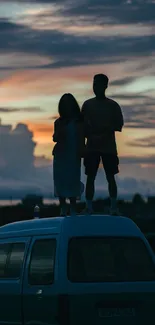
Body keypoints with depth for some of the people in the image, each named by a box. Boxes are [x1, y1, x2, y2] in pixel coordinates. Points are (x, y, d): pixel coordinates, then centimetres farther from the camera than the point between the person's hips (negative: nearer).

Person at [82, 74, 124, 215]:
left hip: (109, 147, -1)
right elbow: (83, 125, 5)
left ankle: (114, 207, 4)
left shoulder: (113, 105, 1)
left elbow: (119, 125, 0)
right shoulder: (87, 104, 5)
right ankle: (89, 208, 3)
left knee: (110, 177, 1)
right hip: (92, 147, 1)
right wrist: (90, 136, -14)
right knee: (90, 177, 0)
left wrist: (105, 132, -15)